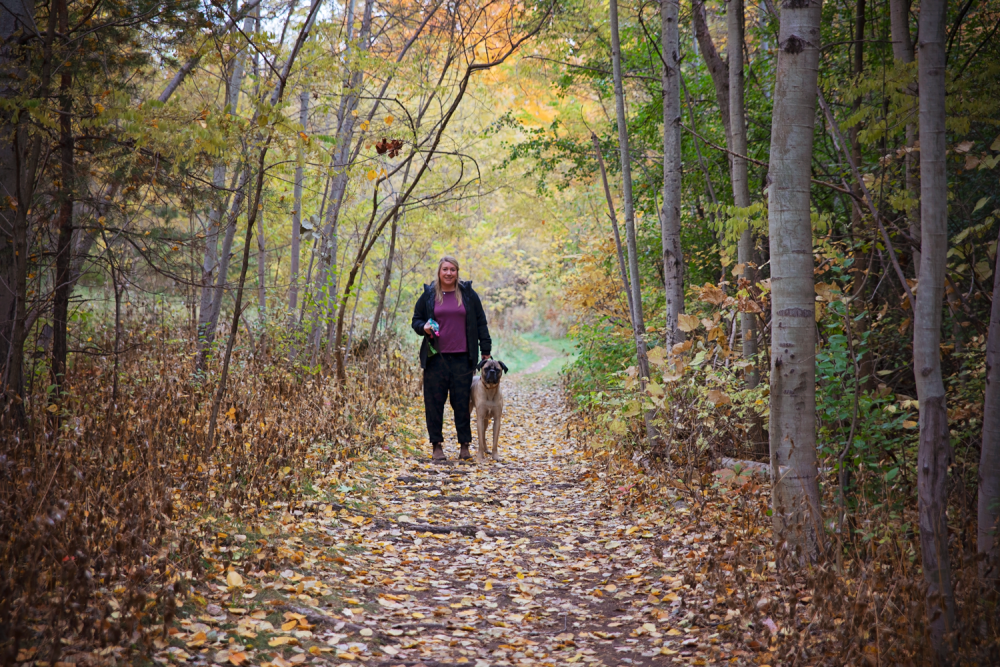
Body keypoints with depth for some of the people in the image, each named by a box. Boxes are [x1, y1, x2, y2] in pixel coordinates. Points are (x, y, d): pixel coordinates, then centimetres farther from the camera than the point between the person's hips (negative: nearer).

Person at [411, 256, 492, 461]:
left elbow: (481, 323, 10)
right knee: (434, 401, 1)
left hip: (462, 358, 0)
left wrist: (485, 350, 6)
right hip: (436, 357, 0)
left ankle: (465, 444, 11)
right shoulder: (429, 295, 7)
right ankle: (437, 445, 10)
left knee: (462, 402, 2)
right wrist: (424, 327, -8)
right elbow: (416, 320, 14)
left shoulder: (468, 294, 8)